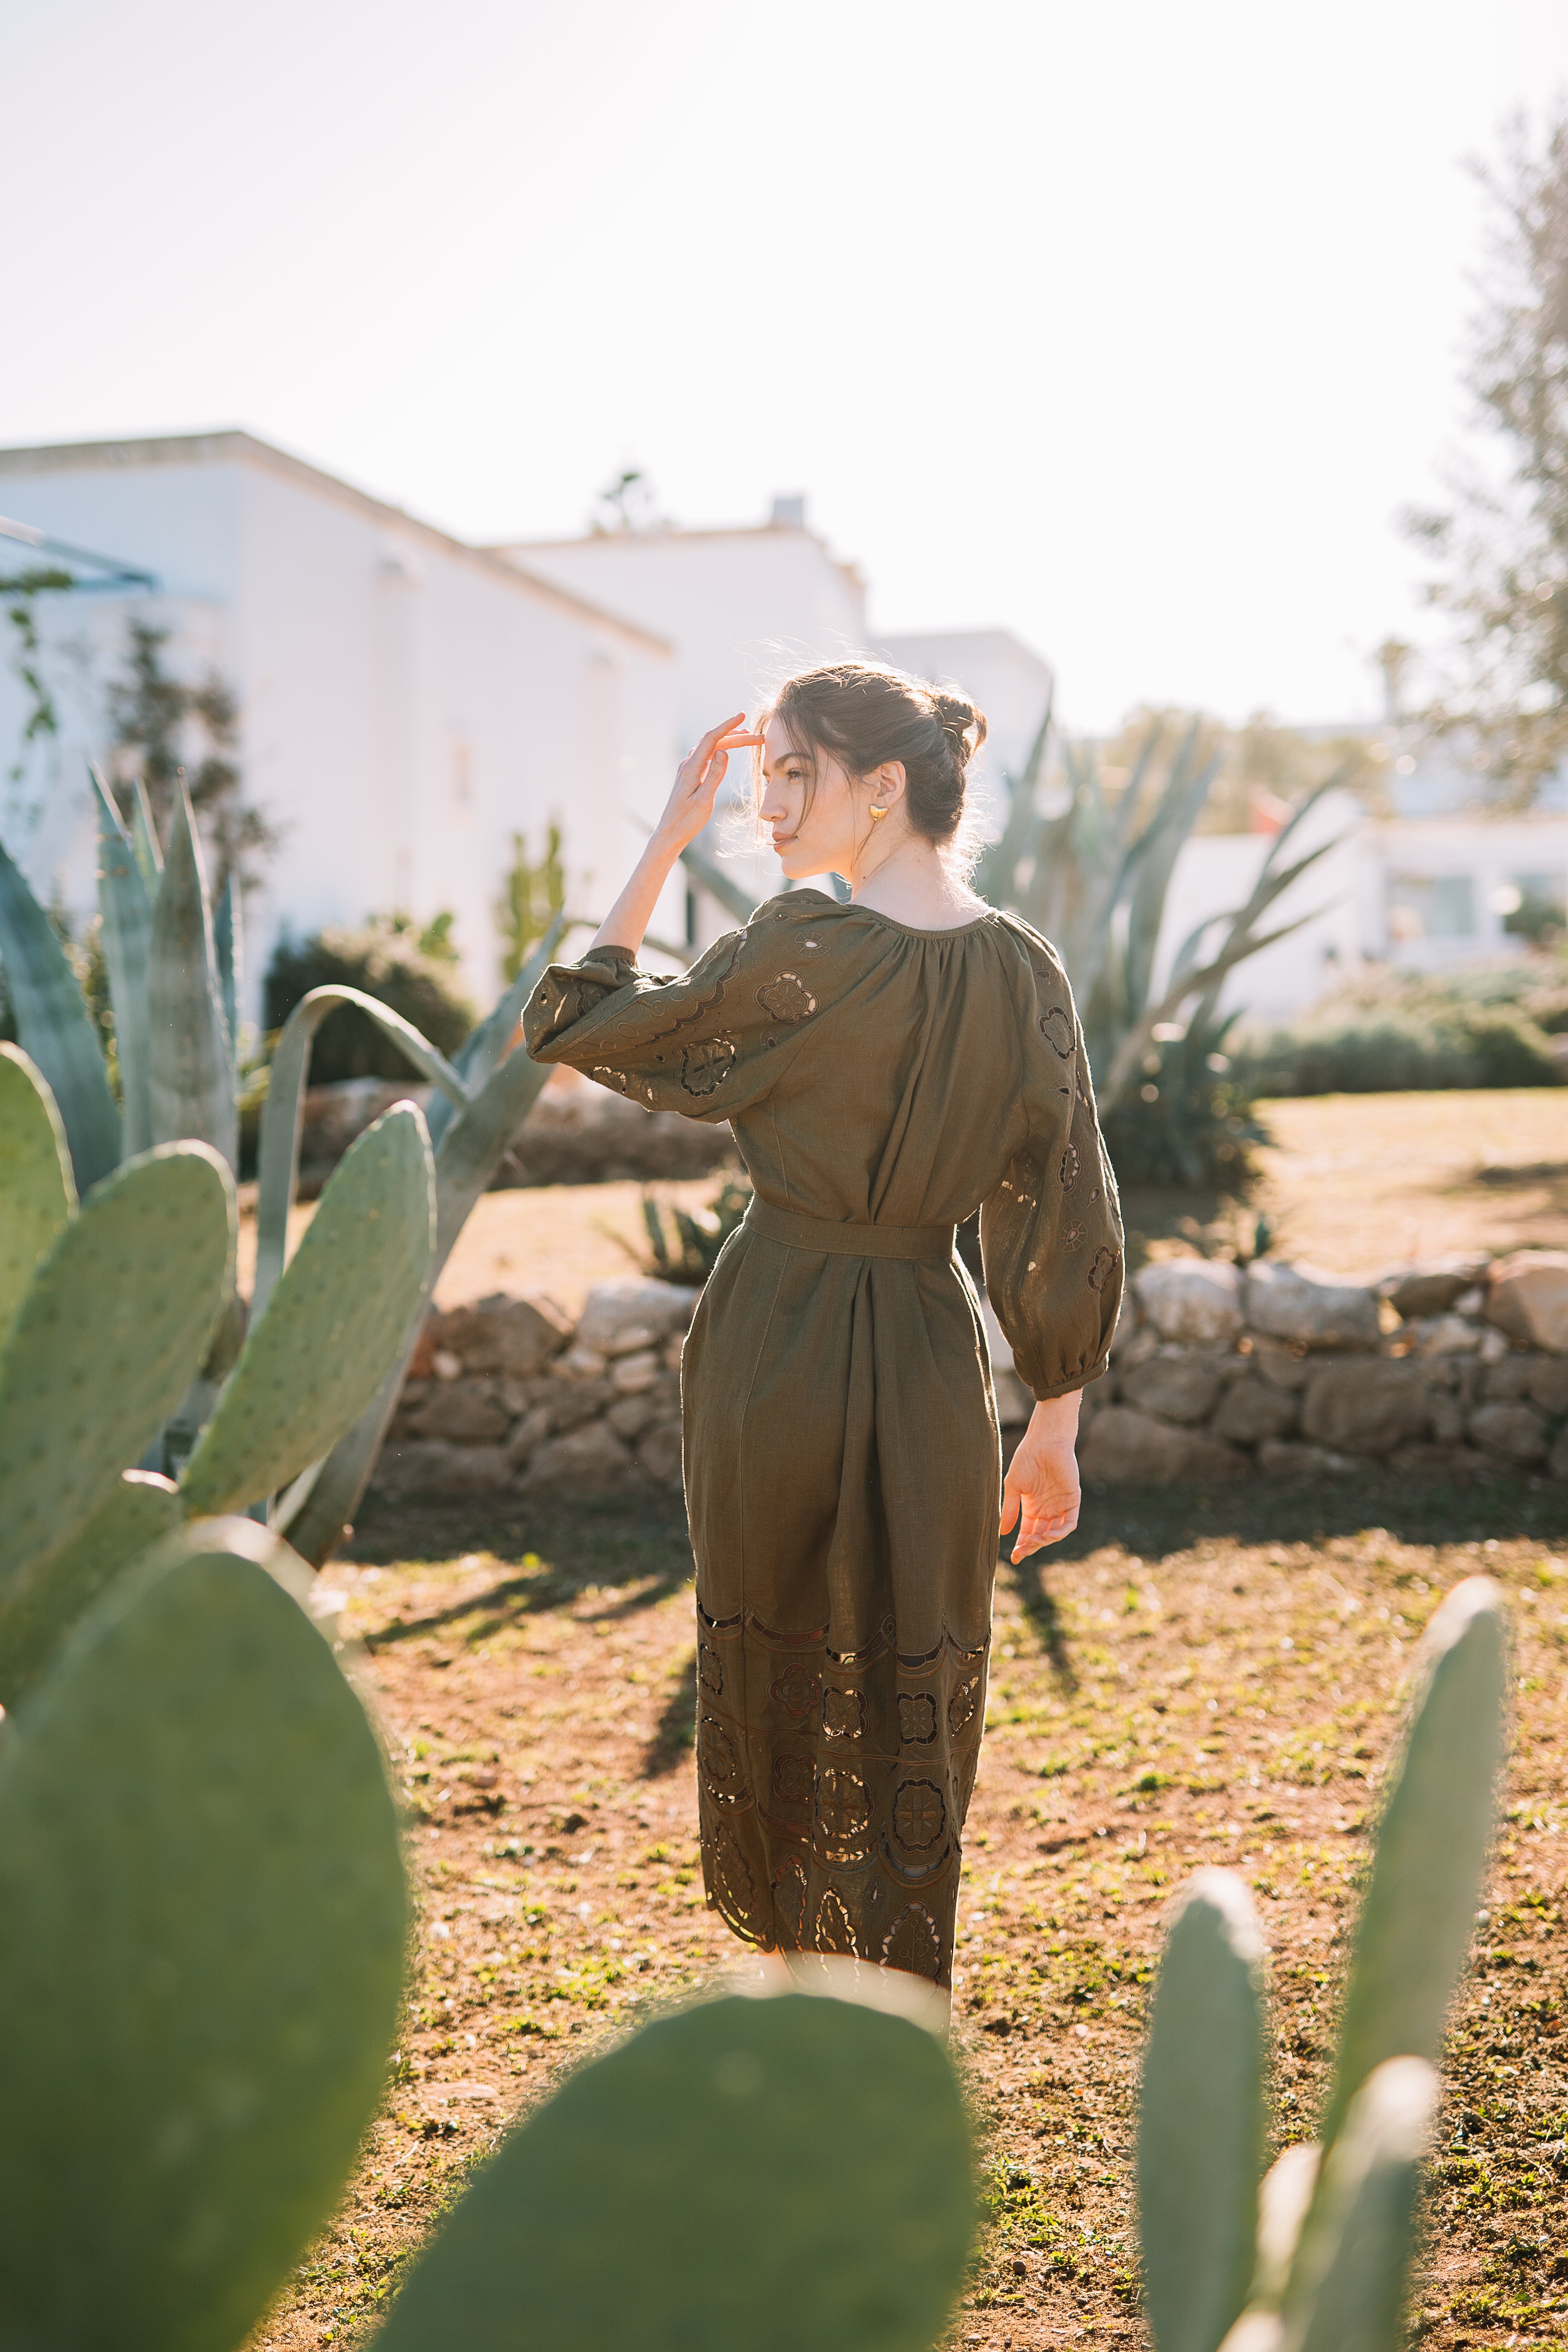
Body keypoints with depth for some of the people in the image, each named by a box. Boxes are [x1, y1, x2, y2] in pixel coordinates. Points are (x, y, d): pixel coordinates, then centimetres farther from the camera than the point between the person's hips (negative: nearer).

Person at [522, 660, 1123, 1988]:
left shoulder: (802, 952, -16)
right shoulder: (1025, 971, -2)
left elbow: (581, 1027, -5)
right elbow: (1066, 1228, 1)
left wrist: (665, 843, -3)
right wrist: (1056, 1428, 9)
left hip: (779, 1360, -4)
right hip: (932, 1371, 4)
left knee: (778, 1678, 15)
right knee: (913, 1702, 15)